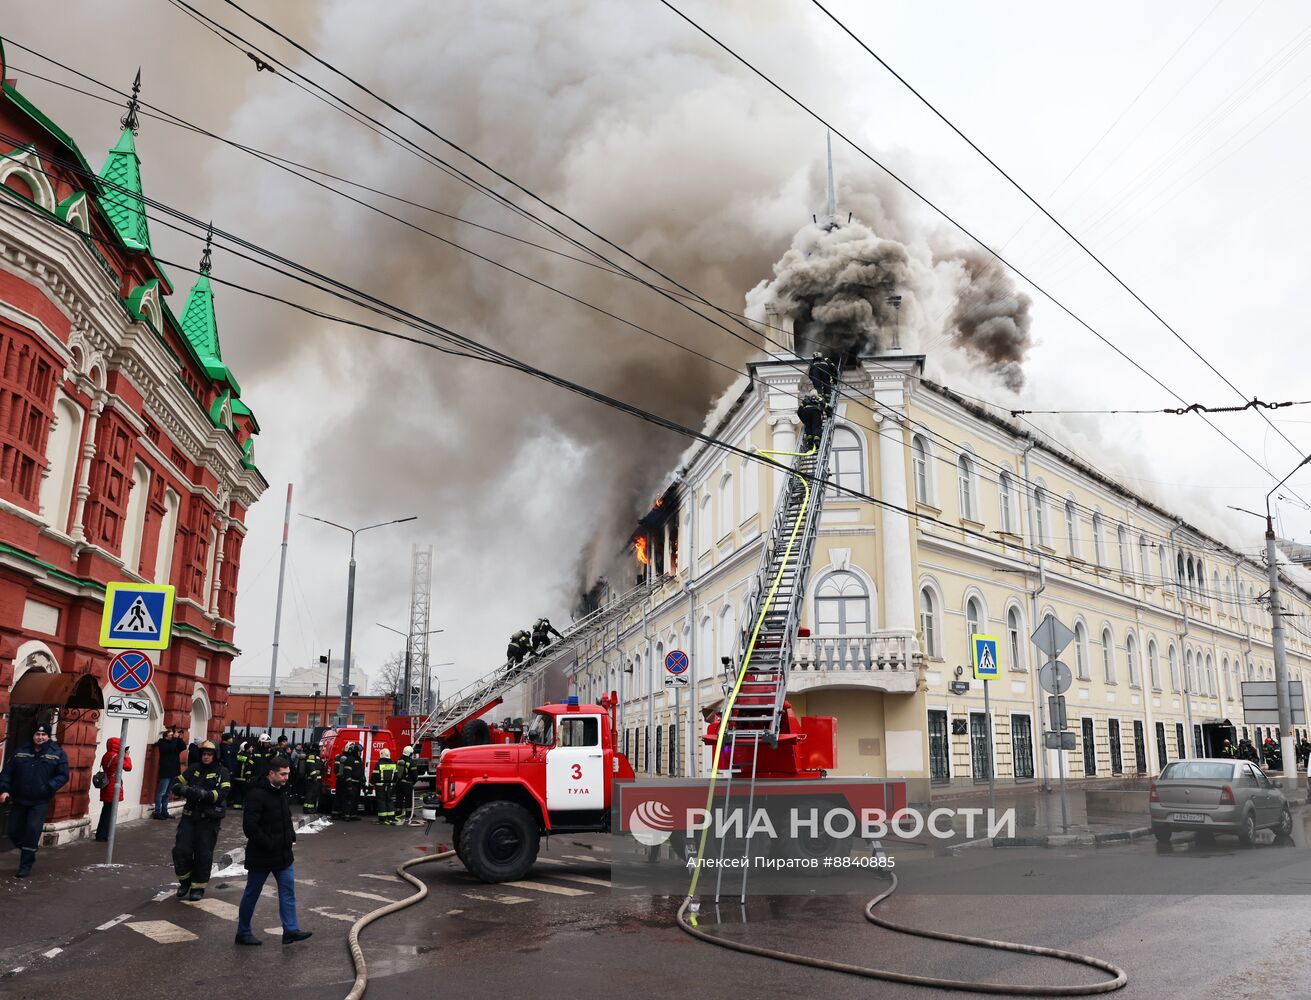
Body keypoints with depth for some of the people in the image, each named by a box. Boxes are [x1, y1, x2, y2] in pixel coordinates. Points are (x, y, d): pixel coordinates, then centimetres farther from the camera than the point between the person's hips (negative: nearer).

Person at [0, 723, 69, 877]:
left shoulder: (58, 753, -2)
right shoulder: (20, 752, 5)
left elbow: (63, 776, -4)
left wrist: (48, 788, -18)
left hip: (40, 802, -3)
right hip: (18, 800, 4)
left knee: (33, 831, -10)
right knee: (14, 832, 8)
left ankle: (26, 865, 2)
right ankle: (28, 855, 34)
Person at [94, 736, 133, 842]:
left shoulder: (106, 755, 10)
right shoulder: (115, 756, -16)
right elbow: (128, 767, -12)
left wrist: (122, 756, 8)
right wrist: (127, 757, 1)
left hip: (106, 787, 9)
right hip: (113, 789, -9)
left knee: (106, 811, 13)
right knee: (109, 811, -2)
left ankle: (101, 834, 17)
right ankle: (102, 835, 0)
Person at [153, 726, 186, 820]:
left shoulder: (174, 742, 15)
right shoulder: (162, 742, -4)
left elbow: (183, 746, 2)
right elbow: (171, 748, -22)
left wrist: (178, 738, -6)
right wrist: (175, 738, -13)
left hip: (173, 771, 7)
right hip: (165, 772, -7)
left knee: (167, 793, 11)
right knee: (161, 792, -7)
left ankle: (164, 812, 16)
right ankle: (157, 813, -4)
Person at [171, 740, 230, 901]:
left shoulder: (222, 772, -3)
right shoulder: (194, 769, 8)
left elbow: (222, 794, -15)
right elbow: (176, 786, 6)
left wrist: (203, 794, -30)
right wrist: (184, 789, -17)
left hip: (209, 819, -3)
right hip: (189, 816, 3)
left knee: (203, 854, 3)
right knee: (181, 850, -1)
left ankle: (198, 886, 21)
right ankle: (185, 880, 24)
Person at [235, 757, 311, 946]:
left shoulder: (281, 792, 7)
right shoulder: (257, 794, -21)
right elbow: (249, 826, -25)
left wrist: (290, 835, 7)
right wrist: (268, 844, -21)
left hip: (283, 853, 8)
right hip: (261, 855, -8)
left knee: (288, 890, 5)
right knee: (252, 893, 7)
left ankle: (290, 930, 8)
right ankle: (243, 933, 21)